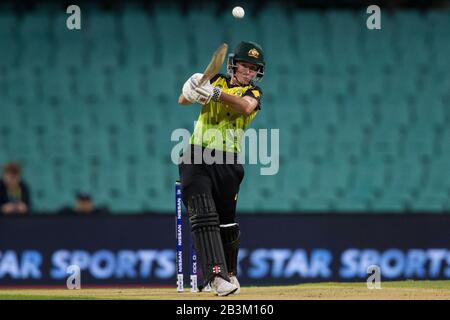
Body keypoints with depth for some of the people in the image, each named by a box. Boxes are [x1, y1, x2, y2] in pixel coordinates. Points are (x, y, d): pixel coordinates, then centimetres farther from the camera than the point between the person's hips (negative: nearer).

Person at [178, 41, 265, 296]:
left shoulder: (253, 92, 5)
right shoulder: (216, 81, 13)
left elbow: (245, 106, -20)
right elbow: (183, 101, 3)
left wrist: (215, 93, -35)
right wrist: (192, 90, -22)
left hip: (227, 162, 0)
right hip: (196, 158, 0)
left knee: (227, 222, 6)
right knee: (203, 215, -17)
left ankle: (230, 273, 29)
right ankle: (216, 275, -27)